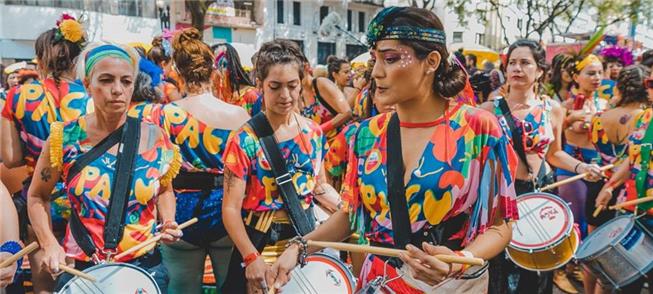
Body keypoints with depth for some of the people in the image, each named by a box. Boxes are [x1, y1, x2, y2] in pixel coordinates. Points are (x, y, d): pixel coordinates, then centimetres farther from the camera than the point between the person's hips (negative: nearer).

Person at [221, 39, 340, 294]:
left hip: (306, 237, 4)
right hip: (261, 242, -4)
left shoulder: (314, 133, 0)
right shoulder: (245, 140, -13)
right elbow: (231, 208, -14)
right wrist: (251, 257, -23)